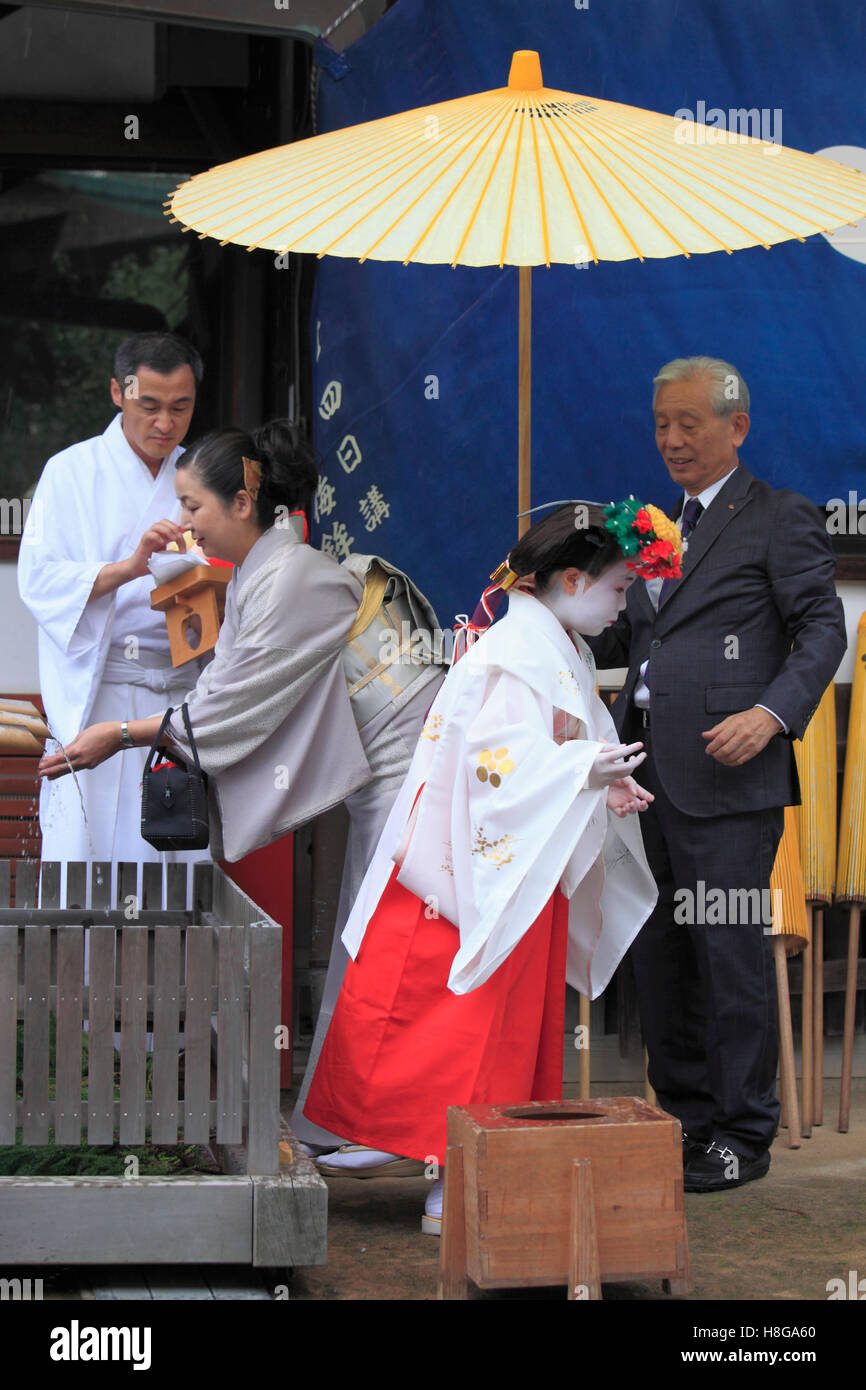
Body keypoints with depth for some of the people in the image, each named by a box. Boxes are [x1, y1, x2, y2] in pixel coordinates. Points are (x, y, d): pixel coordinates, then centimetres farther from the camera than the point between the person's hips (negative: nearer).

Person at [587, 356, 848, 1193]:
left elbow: (824, 630, -6)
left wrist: (771, 714, -20)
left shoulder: (779, 518, -1)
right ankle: (683, 1118, 20)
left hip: (727, 777, -7)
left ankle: (743, 1134, 3)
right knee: (659, 949, 10)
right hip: (650, 774, 7)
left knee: (730, 946, -6)